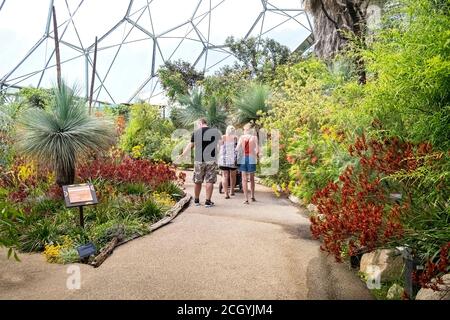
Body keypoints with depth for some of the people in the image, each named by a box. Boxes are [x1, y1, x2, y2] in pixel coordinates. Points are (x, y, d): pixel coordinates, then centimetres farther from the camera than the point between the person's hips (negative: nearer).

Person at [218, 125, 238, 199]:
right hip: (233, 159, 0)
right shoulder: (235, 138, 0)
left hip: (224, 159, 0)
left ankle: (226, 193, -7)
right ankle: (232, 190, 29)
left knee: (225, 176, 1)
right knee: (233, 175, 16)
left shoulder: (222, 137, 1)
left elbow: (219, 147, 3)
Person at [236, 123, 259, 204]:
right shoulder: (254, 137, -3)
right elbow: (257, 150, -6)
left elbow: (237, 149, -6)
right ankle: (252, 196, 26)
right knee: (252, 178, 16)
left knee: (244, 179, 2)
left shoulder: (241, 137, 0)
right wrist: (257, 155, 14)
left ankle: (246, 199, -4)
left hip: (243, 159, 0)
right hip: (251, 159, 0)